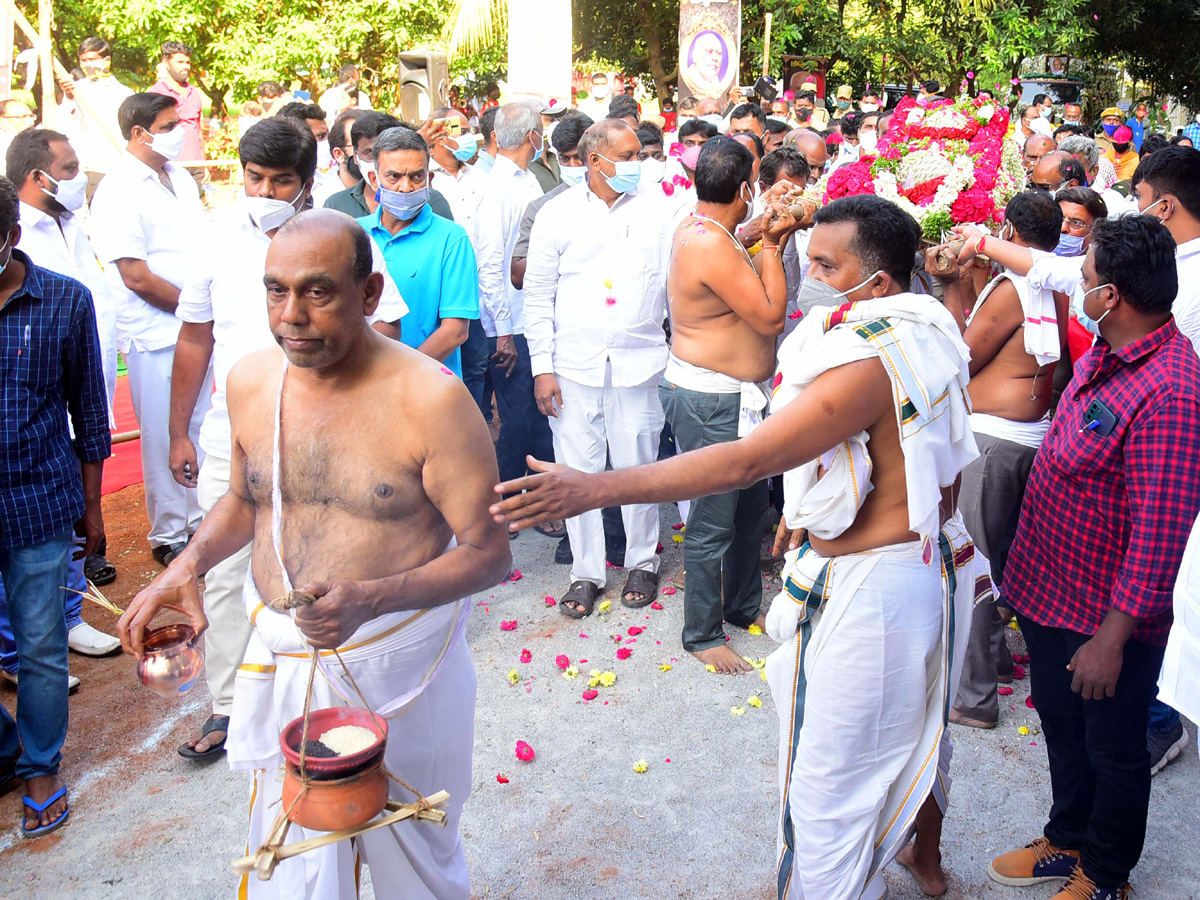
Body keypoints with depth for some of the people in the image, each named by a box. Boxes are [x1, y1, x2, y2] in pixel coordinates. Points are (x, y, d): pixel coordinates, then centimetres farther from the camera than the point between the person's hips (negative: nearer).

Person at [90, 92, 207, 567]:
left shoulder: (180, 178, 11)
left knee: (200, 429, 15)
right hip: (155, 336, -7)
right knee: (165, 438, 3)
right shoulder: (118, 192, -13)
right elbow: (137, 278, -16)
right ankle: (169, 534, 18)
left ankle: (199, 518, 30)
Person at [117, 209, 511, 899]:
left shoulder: (431, 398, -18)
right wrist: (189, 564, -3)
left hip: (400, 666, -3)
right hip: (281, 664, 4)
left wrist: (368, 599, -29)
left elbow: (487, 552, -15)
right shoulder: (249, 382, -1)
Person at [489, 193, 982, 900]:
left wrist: (594, 488, -37)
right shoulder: (930, 333, 2)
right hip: (936, 562, 11)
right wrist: (810, 513, 13)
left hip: (869, 591, -11)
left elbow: (746, 460, -36)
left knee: (829, 775, 6)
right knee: (918, 726, 31)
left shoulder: (870, 361, -29)